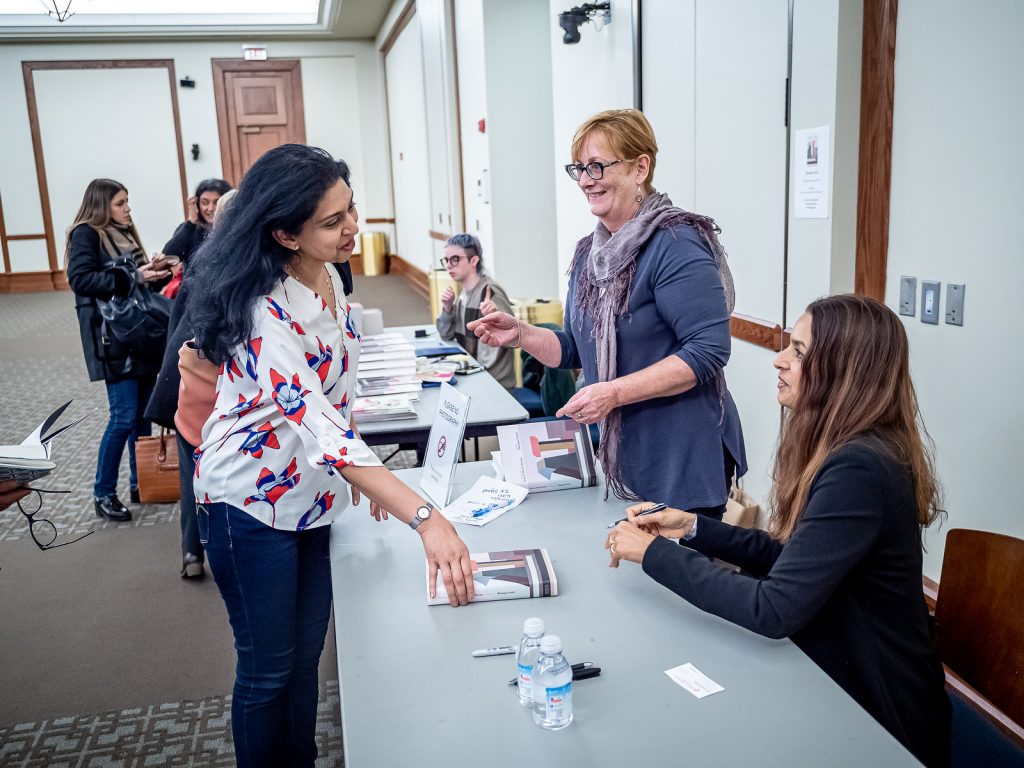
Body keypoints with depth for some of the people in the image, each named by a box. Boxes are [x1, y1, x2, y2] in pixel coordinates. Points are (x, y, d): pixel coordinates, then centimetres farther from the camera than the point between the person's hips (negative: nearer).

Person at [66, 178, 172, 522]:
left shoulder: (124, 233, 17)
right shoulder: (86, 234, -5)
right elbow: (80, 280, -19)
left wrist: (154, 272, -2)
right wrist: (133, 277, -23)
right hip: (112, 337, -7)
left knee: (144, 412, 10)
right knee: (124, 416, -8)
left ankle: (141, 482, 21)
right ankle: (103, 493, 6)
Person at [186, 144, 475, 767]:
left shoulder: (328, 275, -3)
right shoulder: (265, 314, -29)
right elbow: (321, 430, -38)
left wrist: (370, 474, 9)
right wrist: (425, 518, -44)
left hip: (313, 494, 7)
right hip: (252, 502, -7)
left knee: (306, 655, 18)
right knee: (268, 670, 10)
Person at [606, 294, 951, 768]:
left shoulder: (857, 471, -29)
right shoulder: (840, 448, 2)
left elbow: (774, 610, -31)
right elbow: (790, 555, 7)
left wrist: (655, 553, -23)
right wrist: (692, 529, -2)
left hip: (876, 714, -8)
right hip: (839, 678, 8)